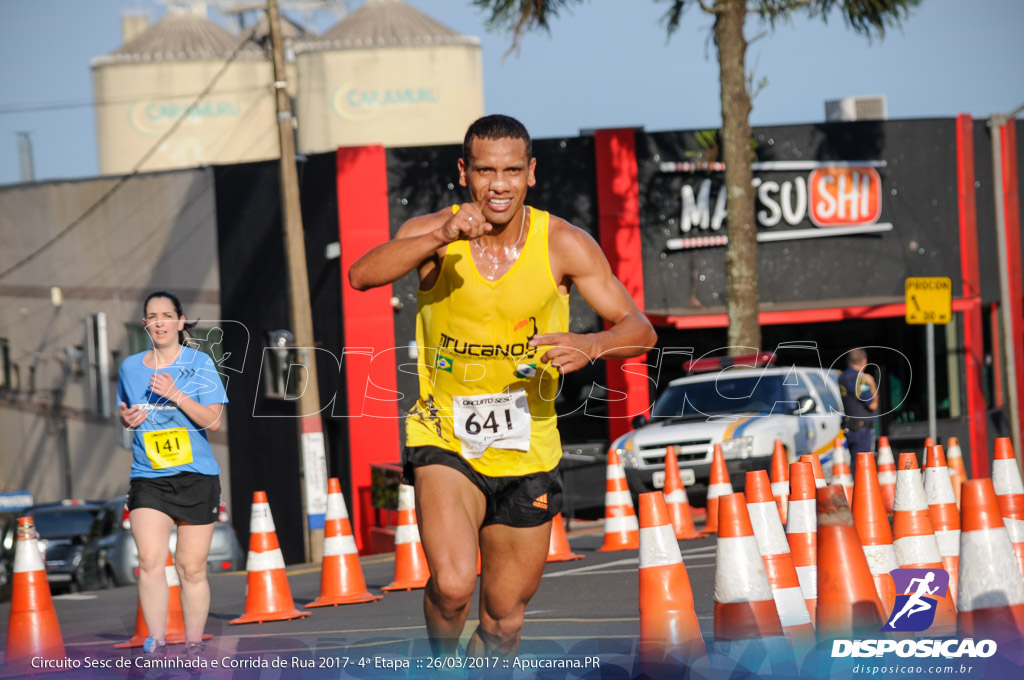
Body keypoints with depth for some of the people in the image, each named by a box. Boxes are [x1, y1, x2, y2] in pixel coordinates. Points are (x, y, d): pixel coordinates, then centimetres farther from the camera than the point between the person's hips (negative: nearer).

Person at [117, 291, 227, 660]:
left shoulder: (199, 364, -1)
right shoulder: (130, 367, 9)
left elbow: (213, 421, -7)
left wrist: (177, 396, -18)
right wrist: (126, 418, 2)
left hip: (197, 477, -1)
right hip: (148, 479, 1)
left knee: (192, 568, 3)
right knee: (150, 561, -17)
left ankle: (194, 644, 14)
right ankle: (156, 643, -15)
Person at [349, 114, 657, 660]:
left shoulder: (564, 245, -8)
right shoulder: (434, 233, -11)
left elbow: (639, 329, -8)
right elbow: (362, 275, -30)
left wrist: (590, 345, -30)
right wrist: (442, 238, -46)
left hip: (526, 452, 2)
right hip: (445, 438, -2)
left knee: (504, 623, 10)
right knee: (452, 585, -25)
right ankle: (442, 663, 5)